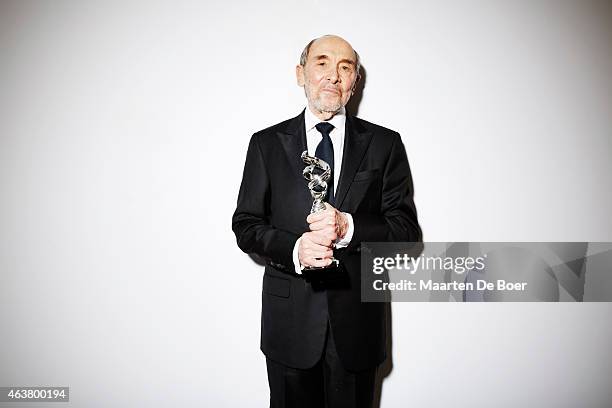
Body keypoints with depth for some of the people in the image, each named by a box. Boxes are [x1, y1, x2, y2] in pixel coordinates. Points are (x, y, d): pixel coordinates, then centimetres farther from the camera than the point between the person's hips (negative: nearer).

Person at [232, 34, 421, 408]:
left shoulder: (385, 144, 0)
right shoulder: (267, 143, 2)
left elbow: (407, 230, -3)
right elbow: (246, 225, 0)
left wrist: (349, 228, -22)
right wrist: (294, 248, -19)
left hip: (357, 320, 0)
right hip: (289, 319, 0)